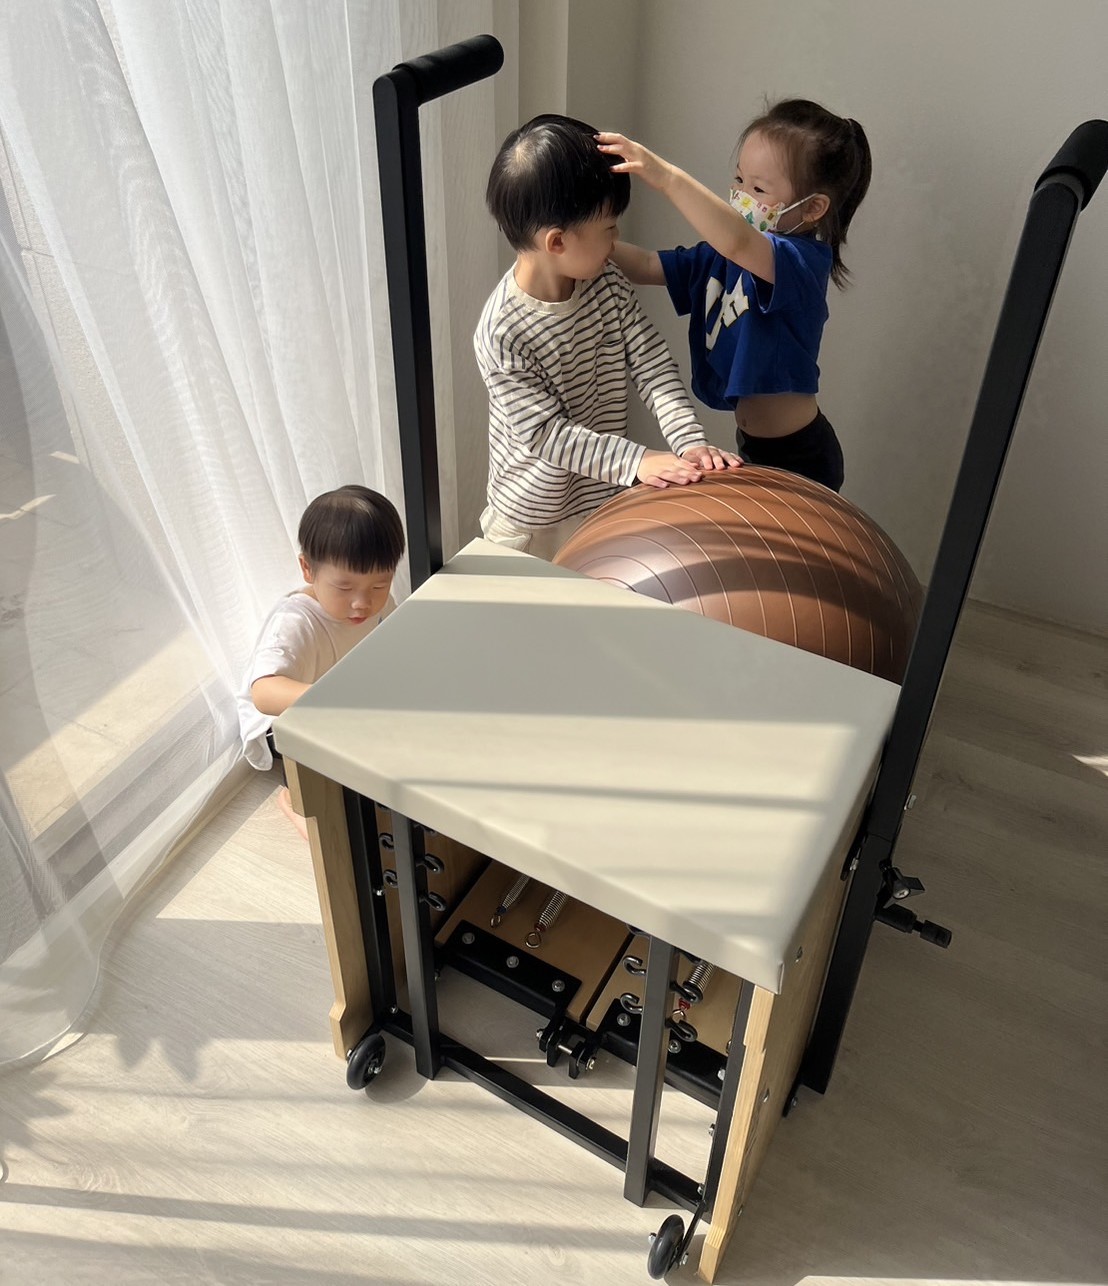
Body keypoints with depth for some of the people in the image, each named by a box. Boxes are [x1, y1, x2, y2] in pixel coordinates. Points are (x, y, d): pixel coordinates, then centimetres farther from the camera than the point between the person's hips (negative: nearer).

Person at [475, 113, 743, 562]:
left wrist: (691, 440, -23)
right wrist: (637, 461, -32)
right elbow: (546, 433, -26)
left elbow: (653, 366, -9)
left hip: (606, 497, 5)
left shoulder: (607, 285, -9)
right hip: (533, 520, -5)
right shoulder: (501, 332, -27)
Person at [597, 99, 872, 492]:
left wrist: (665, 176, -50)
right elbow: (646, 267, -1)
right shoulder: (720, 257, 3)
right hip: (752, 446, 8)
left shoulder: (804, 261, -24)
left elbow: (736, 242, -44)